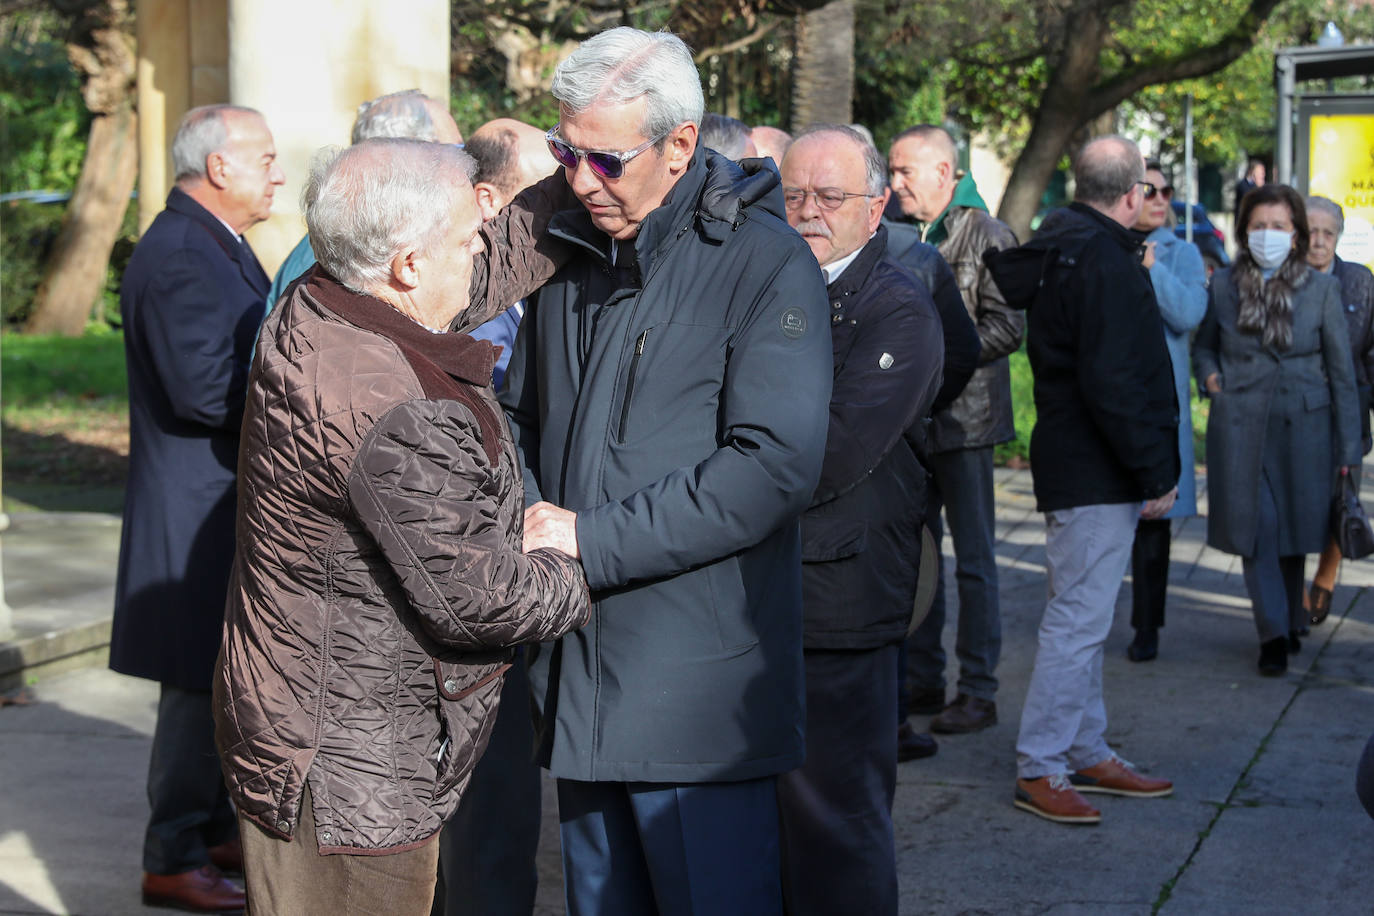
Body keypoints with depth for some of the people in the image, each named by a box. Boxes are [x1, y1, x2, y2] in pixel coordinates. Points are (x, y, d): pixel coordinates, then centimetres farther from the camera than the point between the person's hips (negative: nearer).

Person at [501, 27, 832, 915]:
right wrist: (528, 515, -1)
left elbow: (773, 467, -19)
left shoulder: (765, 263, -10)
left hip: (699, 691, -6)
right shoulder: (570, 254, 11)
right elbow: (522, 417, 22)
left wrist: (593, 540, -19)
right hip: (578, 675, 7)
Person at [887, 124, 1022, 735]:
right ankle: (922, 683, 18)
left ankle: (979, 692, 4)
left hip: (964, 415, -7)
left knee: (973, 559, -2)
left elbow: (1006, 327, -13)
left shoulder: (986, 235, -6)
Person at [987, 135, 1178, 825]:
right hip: (1097, 475, -11)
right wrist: (1155, 471, -18)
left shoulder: (1060, 246, 13)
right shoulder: (1104, 261, -18)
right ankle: (1039, 769, -1)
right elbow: (1112, 383, -23)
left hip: (1072, 465, 11)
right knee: (1079, 620, -6)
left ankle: (1088, 754, 26)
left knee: (1081, 617, 16)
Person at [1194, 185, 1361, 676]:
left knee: (1294, 530, 9)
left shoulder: (1322, 289, 0)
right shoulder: (1222, 286, 3)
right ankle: (1273, 634, 1)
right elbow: (1203, 345, 21)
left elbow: (1342, 373, 1)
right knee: (1255, 530, -6)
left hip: (1302, 428, 0)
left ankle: (1290, 622, 28)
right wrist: (1210, 376, -1)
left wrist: (1348, 449, -1)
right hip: (1240, 430, 0)